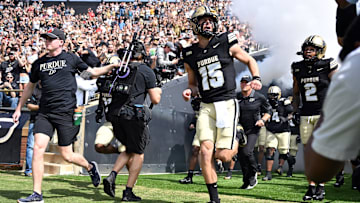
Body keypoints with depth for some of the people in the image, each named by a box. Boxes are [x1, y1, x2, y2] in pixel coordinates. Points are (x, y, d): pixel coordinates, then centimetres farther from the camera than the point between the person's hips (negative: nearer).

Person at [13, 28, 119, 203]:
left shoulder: (71, 58, 4)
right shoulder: (39, 63, 13)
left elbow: (92, 72, 14)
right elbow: (30, 87, 25)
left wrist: (112, 66, 0)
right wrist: (19, 108, 28)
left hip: (66, 112, -3)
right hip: (44, 113, 3)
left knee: (67, 156, 0)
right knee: (38, 149, -11)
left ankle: (90, 167, 33)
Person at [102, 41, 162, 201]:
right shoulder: (146, 71, -1)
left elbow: (110, 91, 19)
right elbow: (155, 100, 1)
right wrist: (158, 91, 21)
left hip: (115, 113, 5)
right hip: (134, 114, -5)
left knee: (128, 150, 22)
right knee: (138, 153, 7)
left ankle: (111, 176, 2)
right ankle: (128, 192, 5)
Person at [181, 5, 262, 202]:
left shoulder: (226, 43, 1)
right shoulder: (190, 55, 9)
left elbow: (249, 60, 14)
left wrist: (256, 78, -4)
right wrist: (189, 91, -2)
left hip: (227, 103, -2)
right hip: (206, 107, 3)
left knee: (223, 155, -7)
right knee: (205, 151, -10)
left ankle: (235, 143, 31)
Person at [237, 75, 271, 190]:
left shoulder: (259, 97, -5)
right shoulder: (236, 98, 3)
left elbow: (268, 111, 6)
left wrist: (263, 120, -11)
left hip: (253, 130, -4)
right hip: (240, 129, 4)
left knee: (247, 152, -21)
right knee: (241, 155, 3)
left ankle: (253, 173, 7)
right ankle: (247, 181, 17)